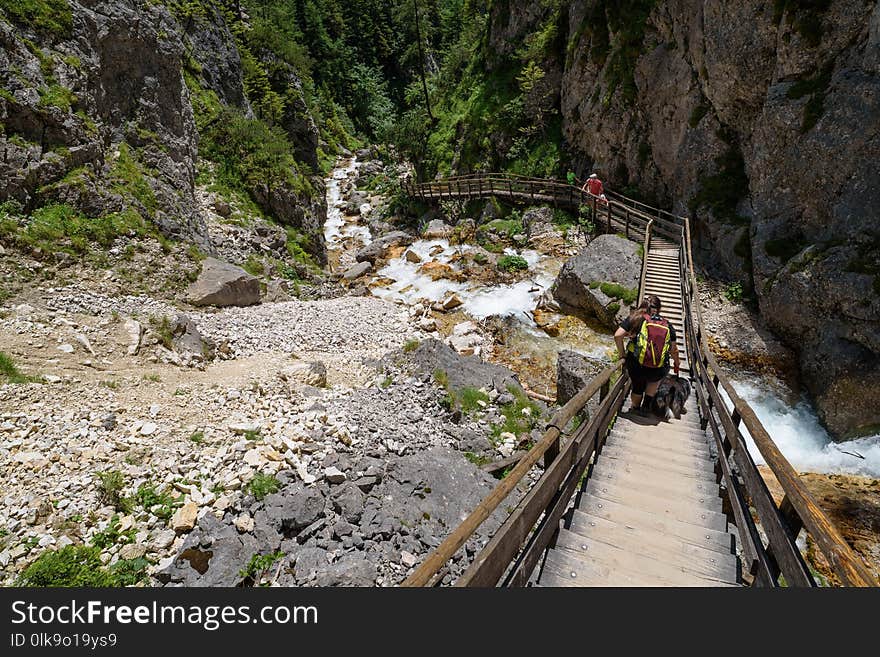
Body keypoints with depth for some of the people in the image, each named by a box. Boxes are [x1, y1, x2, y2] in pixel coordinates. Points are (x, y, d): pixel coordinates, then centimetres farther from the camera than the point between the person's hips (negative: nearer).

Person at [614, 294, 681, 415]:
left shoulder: (635, 318, -2)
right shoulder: (668, 326, 4)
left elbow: (618, 335, -12)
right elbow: (673, 349, 11)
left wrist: (622, 353, 3)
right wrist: (677, 362, 32)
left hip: (636, 367, -1)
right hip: (658, 371, 1)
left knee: (637, 387, 28)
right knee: (655, 379, 37)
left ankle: (635, 408, 50)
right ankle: (646, 404, 34)